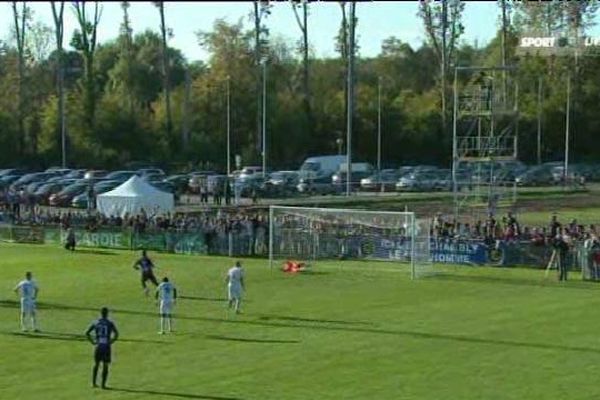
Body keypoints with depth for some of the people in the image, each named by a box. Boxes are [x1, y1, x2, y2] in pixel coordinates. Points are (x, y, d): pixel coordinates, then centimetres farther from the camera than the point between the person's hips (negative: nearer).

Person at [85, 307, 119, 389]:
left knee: (96, 364, 16)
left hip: (98, 346, 2)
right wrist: (111, 341, -4)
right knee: (105, 365, 3)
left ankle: (94, 382, 13)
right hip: (107, 346, -2)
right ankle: (103, 384, 0)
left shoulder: (95, 323, 5)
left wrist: (92, 341, 6)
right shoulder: (110, 323, -2)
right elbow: (116, 334, -13)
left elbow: (87, 333, 3)